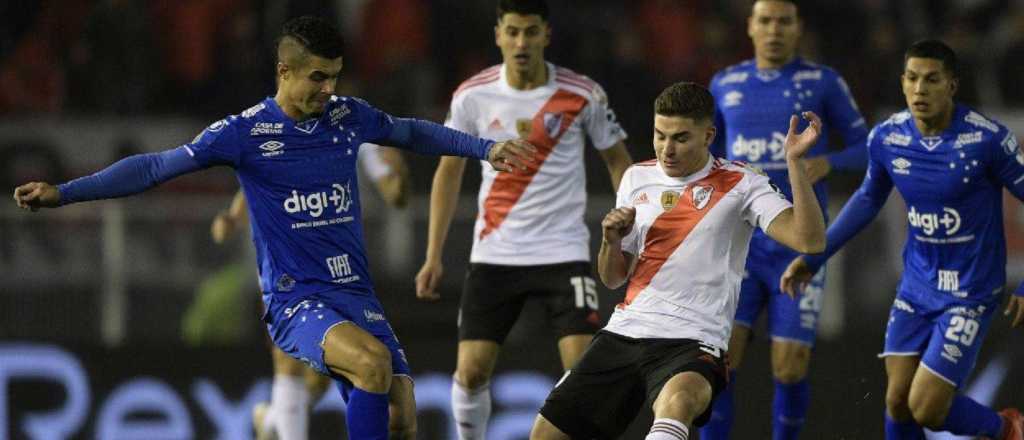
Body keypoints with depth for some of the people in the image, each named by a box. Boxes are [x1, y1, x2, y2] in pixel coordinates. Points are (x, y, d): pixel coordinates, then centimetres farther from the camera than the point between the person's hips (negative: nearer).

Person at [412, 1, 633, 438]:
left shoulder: (582, 94, -6)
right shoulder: (472, 96, -2)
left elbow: (617, 160, 7)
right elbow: (449, 171, 9)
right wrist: (434, 256, 6)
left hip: (563, 251, -1)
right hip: (494, 252, 1)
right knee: (471, 369, -5)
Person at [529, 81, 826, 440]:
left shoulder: (740, 184, -2)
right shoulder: (637, 178, 13)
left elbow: (809, 240, -15)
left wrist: (794, 161, -23)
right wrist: (611, 240, -3)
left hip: (691, 341, -6)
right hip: (624, 331, 6)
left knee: (677, 401, -40)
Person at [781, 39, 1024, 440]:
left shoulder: (987, 139, -19)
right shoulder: (886, 137, -4)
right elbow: (868, 198, 16)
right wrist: (813, 257, 16)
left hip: (969, 295, -5)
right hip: (916, 288, 5)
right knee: (898, 403, 2)